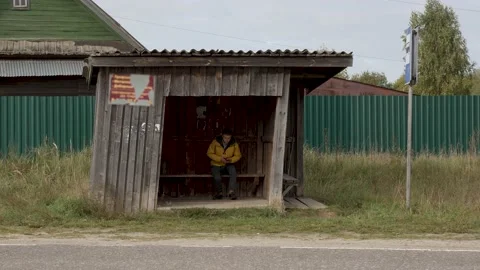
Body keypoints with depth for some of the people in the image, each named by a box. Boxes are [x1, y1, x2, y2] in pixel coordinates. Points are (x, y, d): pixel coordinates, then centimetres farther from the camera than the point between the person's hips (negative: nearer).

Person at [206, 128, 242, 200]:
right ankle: (218, 193, -5)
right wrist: (220, 159, -19)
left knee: (233, 171, -32)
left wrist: (231, 160, -19)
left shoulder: (234, 144, -8)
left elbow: (238, 155, 3)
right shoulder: (215, 142, -12)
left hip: (228, 165, 1)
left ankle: (231, 191, -33)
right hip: (216, 165, -1)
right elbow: (209, 153, -6)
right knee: (217, 178, -31)